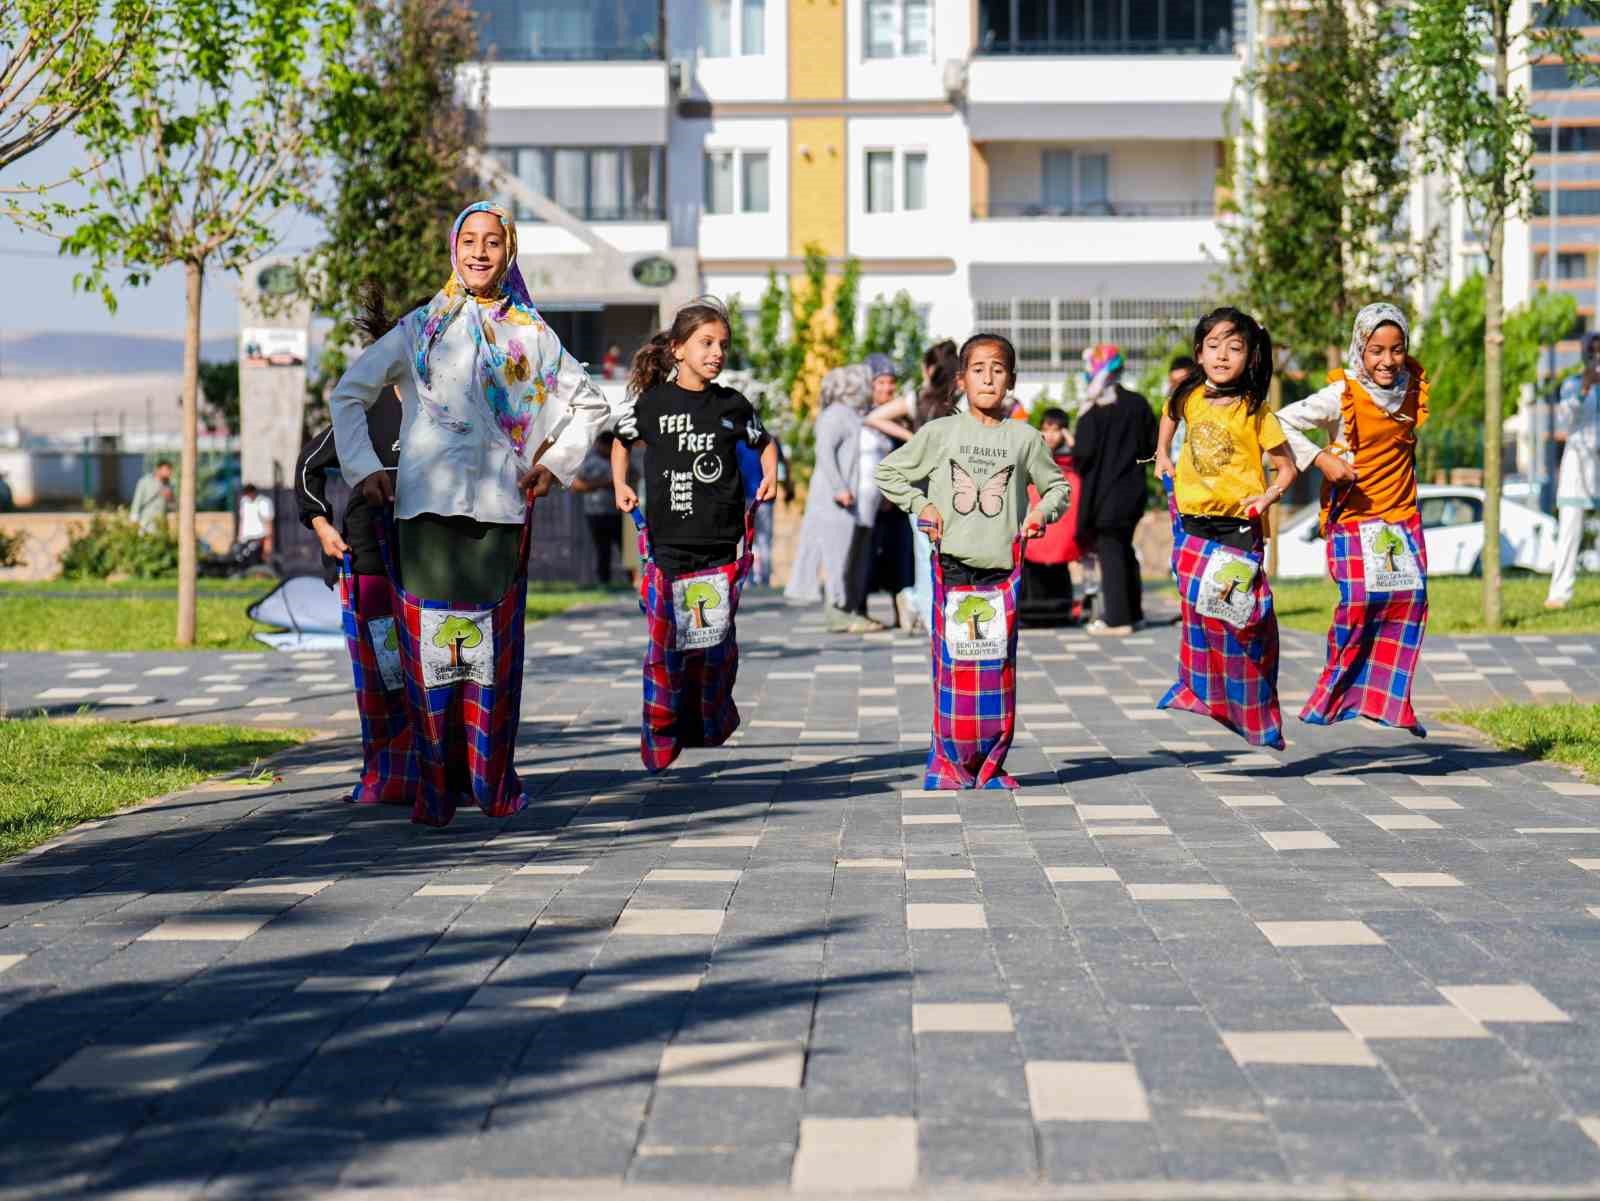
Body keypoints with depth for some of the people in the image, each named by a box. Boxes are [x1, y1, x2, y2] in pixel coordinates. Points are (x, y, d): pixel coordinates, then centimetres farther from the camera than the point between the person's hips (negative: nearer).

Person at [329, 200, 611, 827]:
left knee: (495, 650, 0)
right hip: (427, 506, -1)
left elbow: (590, 405, 24)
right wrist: (363, 468, 7)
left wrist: (555, 463, 13)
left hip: (500, 509, 1)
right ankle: (436, 788, -1)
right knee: (430, 647, -4)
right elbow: (348, 393, 15)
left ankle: (492, 784, 5)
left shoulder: (531, 334, 14)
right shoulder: (421, 327, 11)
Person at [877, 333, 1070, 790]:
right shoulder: (939, 433, 5)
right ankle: (948, 763, 5)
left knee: (998, 670, 1)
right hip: (953, 566, -1)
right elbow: (888, 471, 13)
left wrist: (1042, 512, 2)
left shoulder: (1025, 438, 8)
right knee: (953, 666, -4)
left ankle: (990, 765, 10)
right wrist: (921, 506, 2)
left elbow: (1057, 486, 20)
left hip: (1004, 568, 1)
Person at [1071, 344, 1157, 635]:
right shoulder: (1138, 403, 3)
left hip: (1104, 494, -6)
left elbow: (1083, 453, -19)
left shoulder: (1093, 410, -15)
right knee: (1125, 550, 18)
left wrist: (1073, 448, 1)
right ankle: (1132, 612, 24)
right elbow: (1152, 446, 6)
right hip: (1133, 490, 6)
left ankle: (1117, 618, -5)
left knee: (1110, 551, -2)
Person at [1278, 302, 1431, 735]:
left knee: (1411, 598, -5)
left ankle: (1390, 700, 6)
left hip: (1402, 517, 5)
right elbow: (1282, 423, -15)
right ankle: (1333, 695, 2)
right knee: (1359, 600, -16)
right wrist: (1321, 459, -22)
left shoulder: (1413, 388, 3)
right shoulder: (1341, 395, -13)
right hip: (1353, 517, -5)